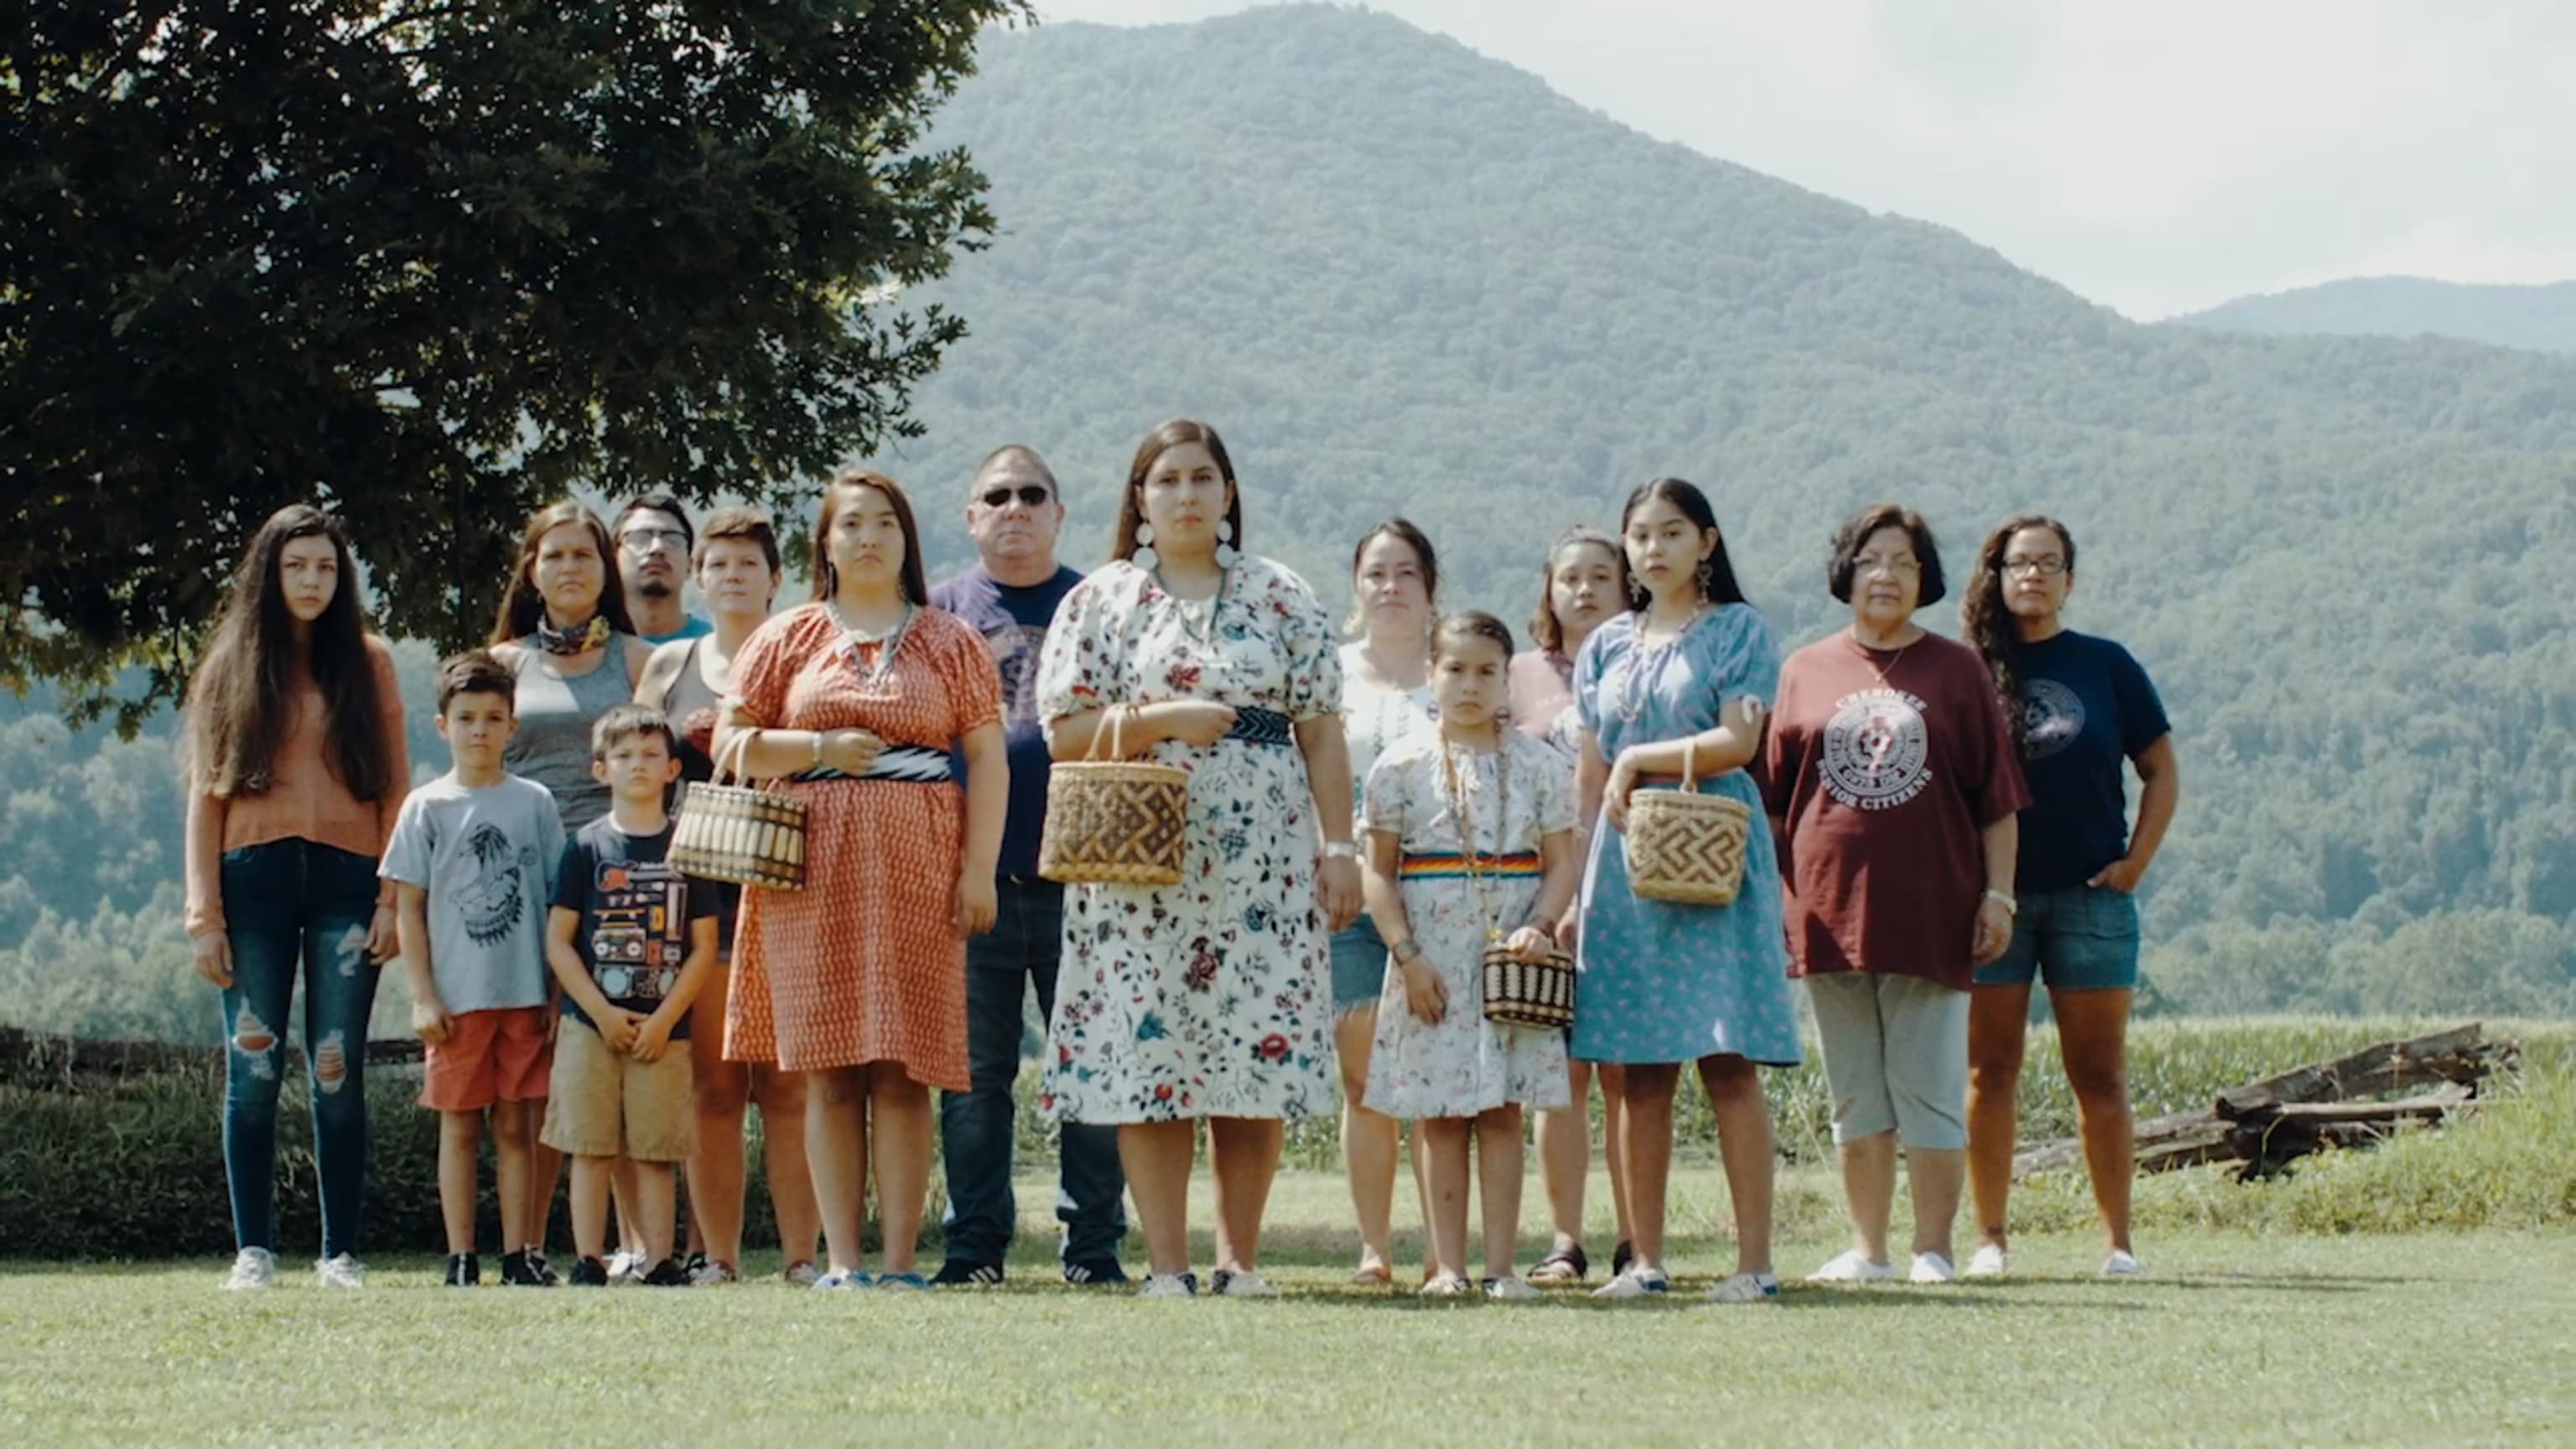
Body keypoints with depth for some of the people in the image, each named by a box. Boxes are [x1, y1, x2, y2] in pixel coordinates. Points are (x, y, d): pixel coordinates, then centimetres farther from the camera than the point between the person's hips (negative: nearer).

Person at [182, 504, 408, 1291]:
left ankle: (343, 1251, 2)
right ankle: (254, 1249, 4)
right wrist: (204, 915, -2)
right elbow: (205, 796, 6)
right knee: (252, 1070, -2)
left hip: (345, 878, 0)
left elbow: (395, 788, 7)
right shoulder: (231, 665, 11)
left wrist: (393, 899, -3)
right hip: (255, 878, 0)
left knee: (337, 1072, -2)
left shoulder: (367, 661, 10)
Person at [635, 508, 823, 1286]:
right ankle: (716, 1257, 3)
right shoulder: (668, 666, 17)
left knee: (787, 1080, -6)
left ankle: (802, 1253, -5)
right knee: (713, 1083, 0)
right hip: (698, 890, 2)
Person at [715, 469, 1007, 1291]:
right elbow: (730, 743, 10)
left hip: (916, 869, -1)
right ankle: (841, 1259, 0)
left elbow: (988, 762, 6)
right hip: (813, 869, 1)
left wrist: (978, 869, -4)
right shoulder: (788, 640, 13)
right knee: (828, 1071, -2)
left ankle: (902, 1257, -2)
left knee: (903, 1070, -4)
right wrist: (822, 748, -5)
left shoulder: (950, 643, 11)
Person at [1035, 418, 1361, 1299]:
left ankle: (1240, 1258, 7)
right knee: (1148, 1054, -4)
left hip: (1263, 861, 1)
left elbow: (1321, 732, 8)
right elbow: (1064, 733, 2)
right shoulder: (1100, 601, 8)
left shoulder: (1282, 598, 11)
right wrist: (1162, 718, -11)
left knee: (1259, 1054, -2)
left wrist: (1341, 846, 1)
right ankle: (1166, 1264, 2)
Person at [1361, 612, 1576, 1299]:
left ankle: (1502, 1263, 4)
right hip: (1432, 956, 0)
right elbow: (1379, 871, 1)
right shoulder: (1402, 765, 2)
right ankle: (1447, 1264, 5)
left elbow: (1562, 862, 5)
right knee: (1440, 1115, 1)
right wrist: (1407, 955, -7)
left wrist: (1540, 926, -12)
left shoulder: (1536, 764, 4)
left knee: (1503, 1112, 1)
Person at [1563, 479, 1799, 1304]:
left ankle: (1754, 1261, -9)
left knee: (1729, 1064, -9)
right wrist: (1571, 893, 10)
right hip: (1624, 864, 4)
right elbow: (1590, 781, 16)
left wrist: (1637, 761, -5)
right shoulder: (1607, 647, 17)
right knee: (1640, 1074, 2)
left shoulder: (1738, 631, 4)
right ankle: (1645, 1261, 6)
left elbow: (1737, 742, -9)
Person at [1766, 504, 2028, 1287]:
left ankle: (1933, 1249, 6)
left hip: (1930, 912, -2)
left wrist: (1998, 894, -3)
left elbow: (1997, 799, 3)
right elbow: (1775, 798, 10)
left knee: (1930, 1090, 0)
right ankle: (1866, 1249, 14)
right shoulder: (1806, 672, 9)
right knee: (1856, 1095, 8)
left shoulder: (1958, 671, 4)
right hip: (1831, 909, 2)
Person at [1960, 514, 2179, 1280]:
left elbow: (2162, 771, 9)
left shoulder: (2105, 667, 6)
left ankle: (2118, 1239, 6)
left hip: (2090, 897, 0)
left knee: (2100, 1076, 2)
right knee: (1990, 1073, 0)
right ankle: (1990, 1238, 5)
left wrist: (2135, 863, 0)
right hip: (1990, 897, 0)